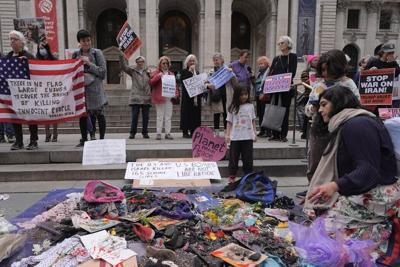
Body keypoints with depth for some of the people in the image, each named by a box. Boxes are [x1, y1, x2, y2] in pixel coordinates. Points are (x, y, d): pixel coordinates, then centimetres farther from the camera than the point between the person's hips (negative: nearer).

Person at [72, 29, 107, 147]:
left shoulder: (97, 52, 2)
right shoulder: (75, 54, 10)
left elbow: (103, 71, -4)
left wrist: (89, 63, -11)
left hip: (95, 88, -3)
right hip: (80, 88, 3)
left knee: (99, 113, -2)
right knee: (82, 114, 7)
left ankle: (102, 138, 7)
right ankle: (84, 139, 17)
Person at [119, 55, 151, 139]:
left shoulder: (148, 71, 12)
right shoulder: (133, 71, 8)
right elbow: (123, 66, -4)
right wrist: (121, 56, -12)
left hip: (146, 97, 2)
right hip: (136, 98, -2)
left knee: (145, 117, 6)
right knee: (134, 116, -3)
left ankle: (145, 132, 16)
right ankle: (132, 132, 6)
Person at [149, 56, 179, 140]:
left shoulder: (171, 74, 17)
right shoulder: (156, 73, 6)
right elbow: (151, 82, -6)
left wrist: (176, 93, 1)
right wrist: (158, 76, -17)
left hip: (169, 98, 4)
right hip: (159, 98, -4)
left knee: (168, 116, 4)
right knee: (160, 116, -1)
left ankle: (168, 133, 9)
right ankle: (158, 133, 3)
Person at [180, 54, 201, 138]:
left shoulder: (197, 72, 18)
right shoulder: (184, 71, 2)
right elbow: (184, 80, -16)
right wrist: (190, 71, -12)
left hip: (196, 97, 5)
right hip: (187, 97, -5)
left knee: (196, 114, 4)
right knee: (186, 113, -4)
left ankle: (193, 131, 10)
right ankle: (185, 131, 2)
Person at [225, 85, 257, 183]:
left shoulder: (250, 106, 6)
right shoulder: (233, 108, 1)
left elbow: (253, 121, 12)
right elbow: (229, 122, 2)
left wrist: (254, 133, 5)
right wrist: (227, 135, -5)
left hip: (248, 137, 1)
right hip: (235, 137, -1)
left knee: (248, 157, 6)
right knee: (234, 157, 5)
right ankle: (232, 176, 15)